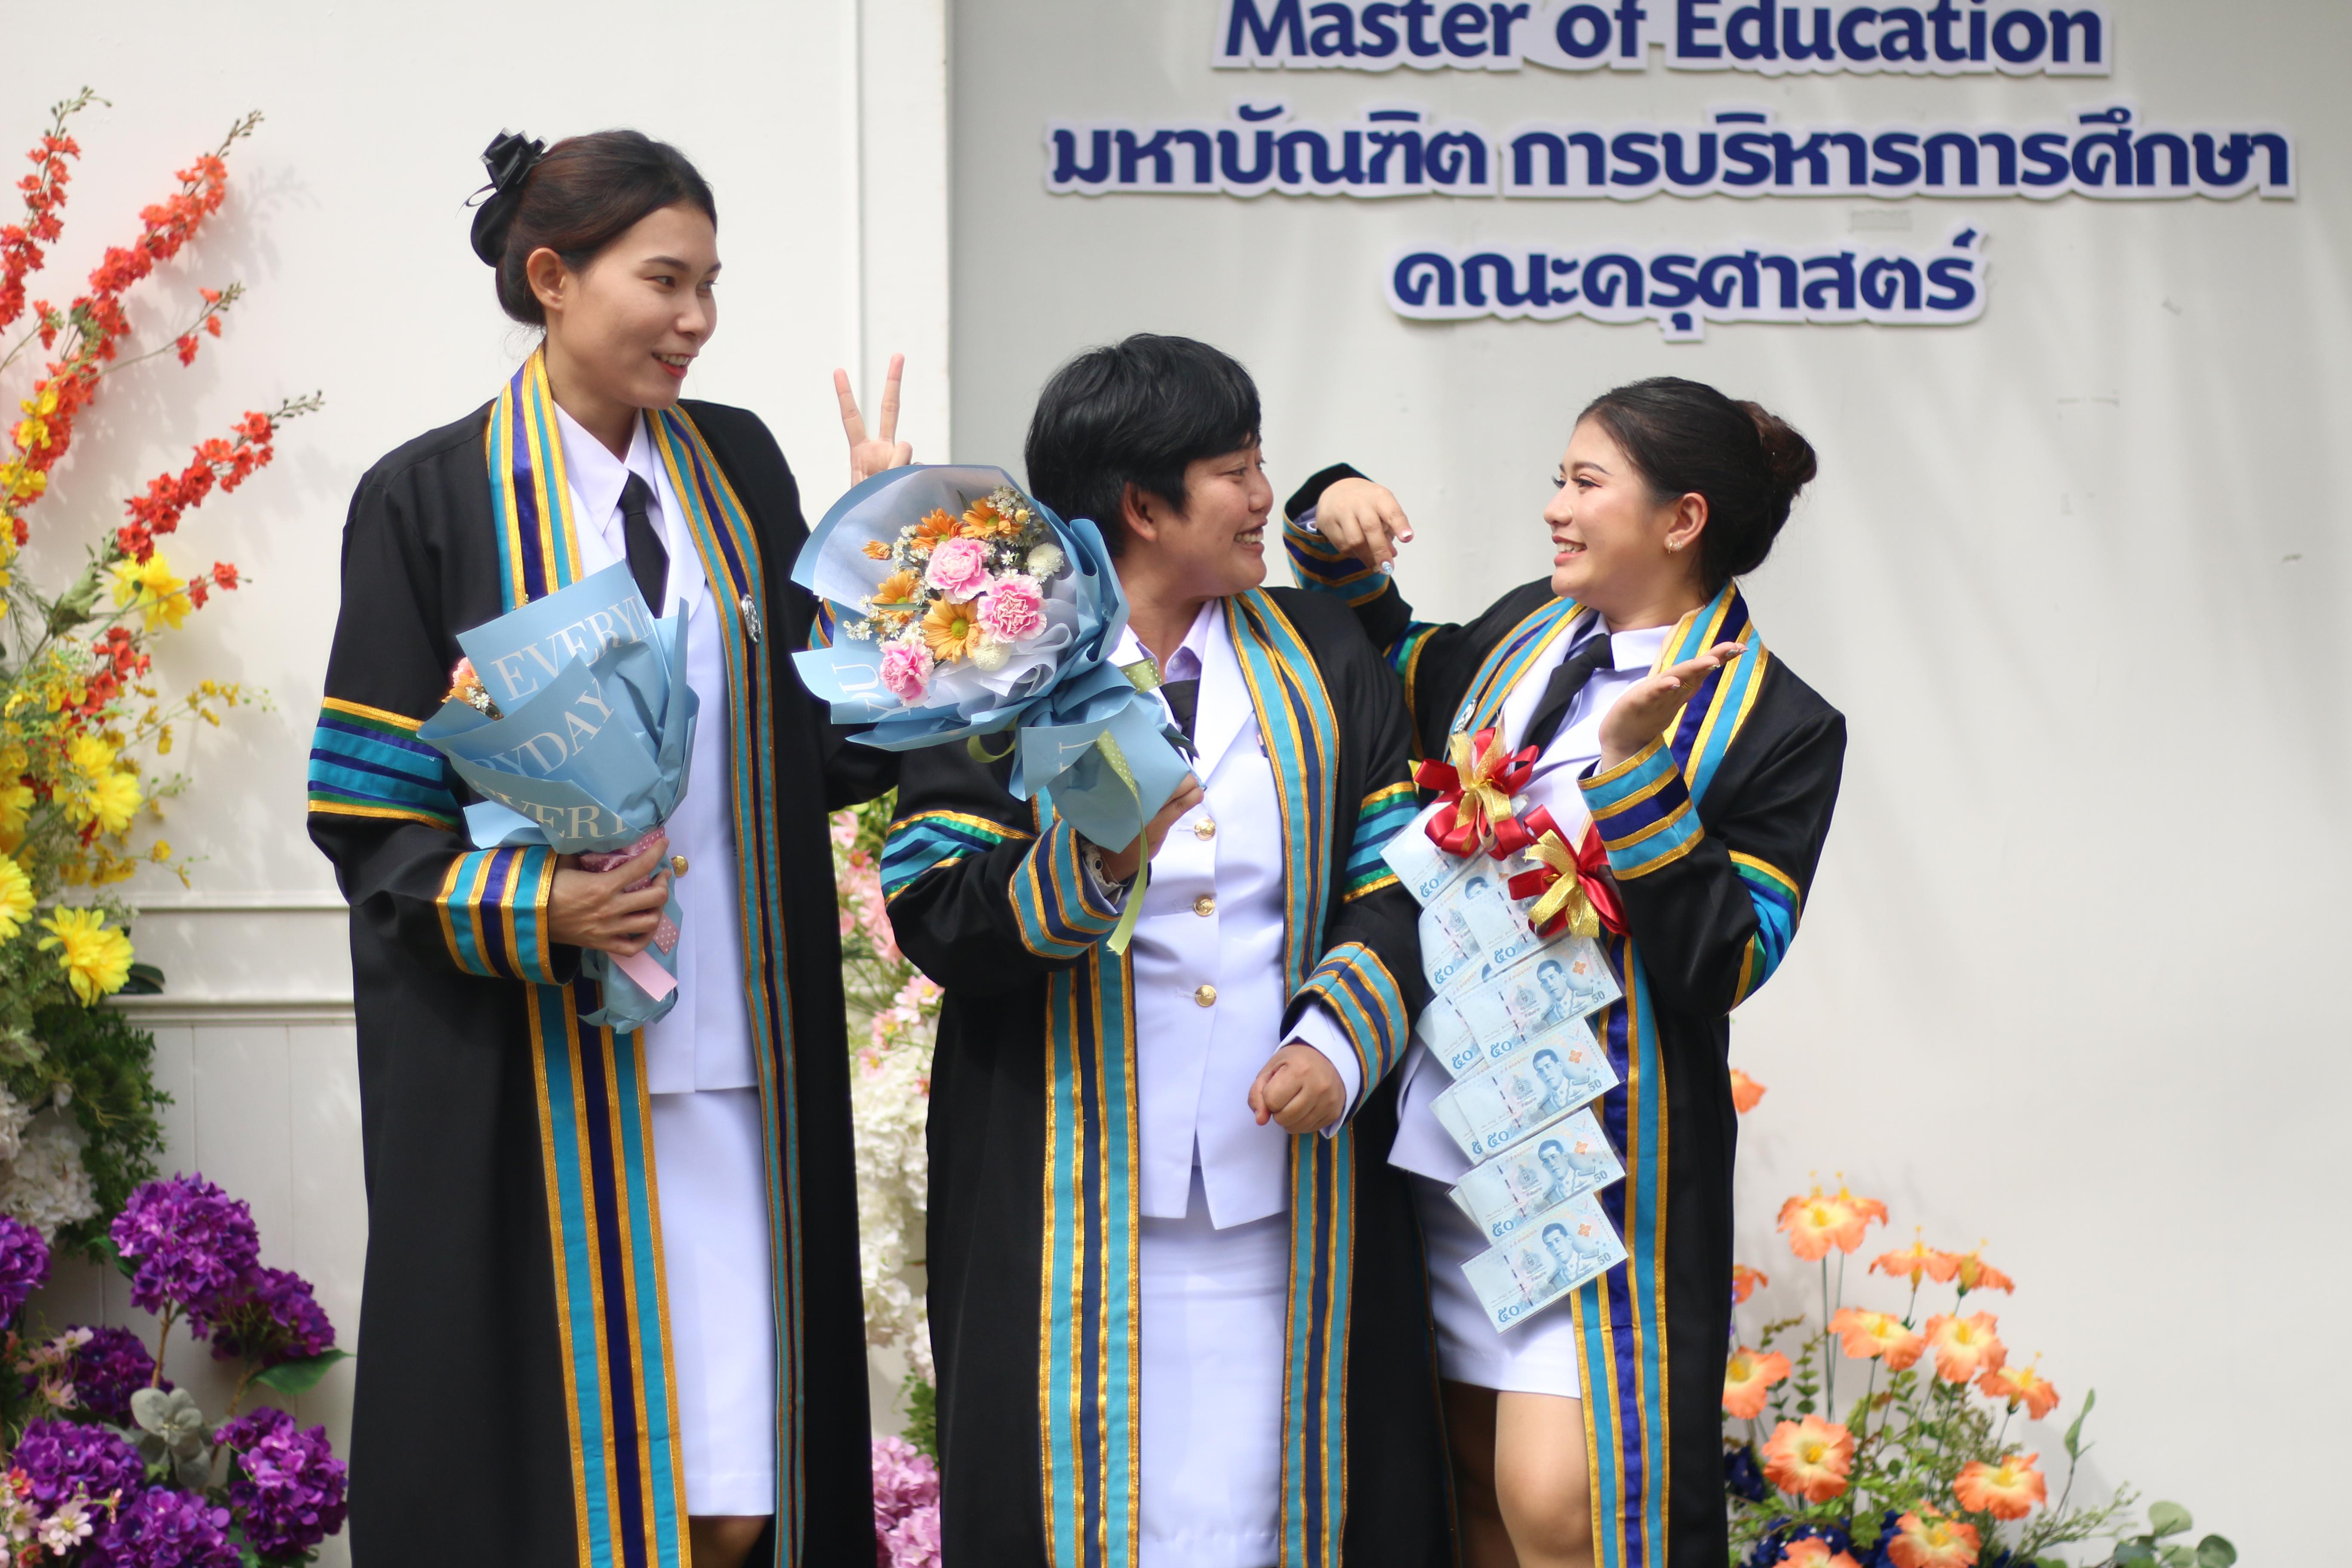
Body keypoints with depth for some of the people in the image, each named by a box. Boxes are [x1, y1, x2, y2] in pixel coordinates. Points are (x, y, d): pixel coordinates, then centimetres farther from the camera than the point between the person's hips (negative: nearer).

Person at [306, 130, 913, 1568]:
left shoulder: (737, 466, 11)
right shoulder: (432, 501, -1)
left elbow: (818, 749, 11)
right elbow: (369, 816, -4)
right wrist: (533, 907, -20)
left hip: (727, 1066, 4)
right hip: (533, 1086, -3)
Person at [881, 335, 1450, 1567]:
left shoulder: (1319, 656, 12)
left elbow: (1397, 878, 8)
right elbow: (931, 915, -7)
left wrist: (1340, 1041, -8)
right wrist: (1091, 863, -24)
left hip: (1285, 1178, 3)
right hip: (1069, 1202, -2)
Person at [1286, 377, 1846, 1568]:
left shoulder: (1775, 725, -8)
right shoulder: (1521, 634, 9)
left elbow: (1722, 964, -16)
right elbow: (1393, 676, 29)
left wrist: (1637, 763, -24)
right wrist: (1335, 536, 11)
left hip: (1601, 1163, -6)